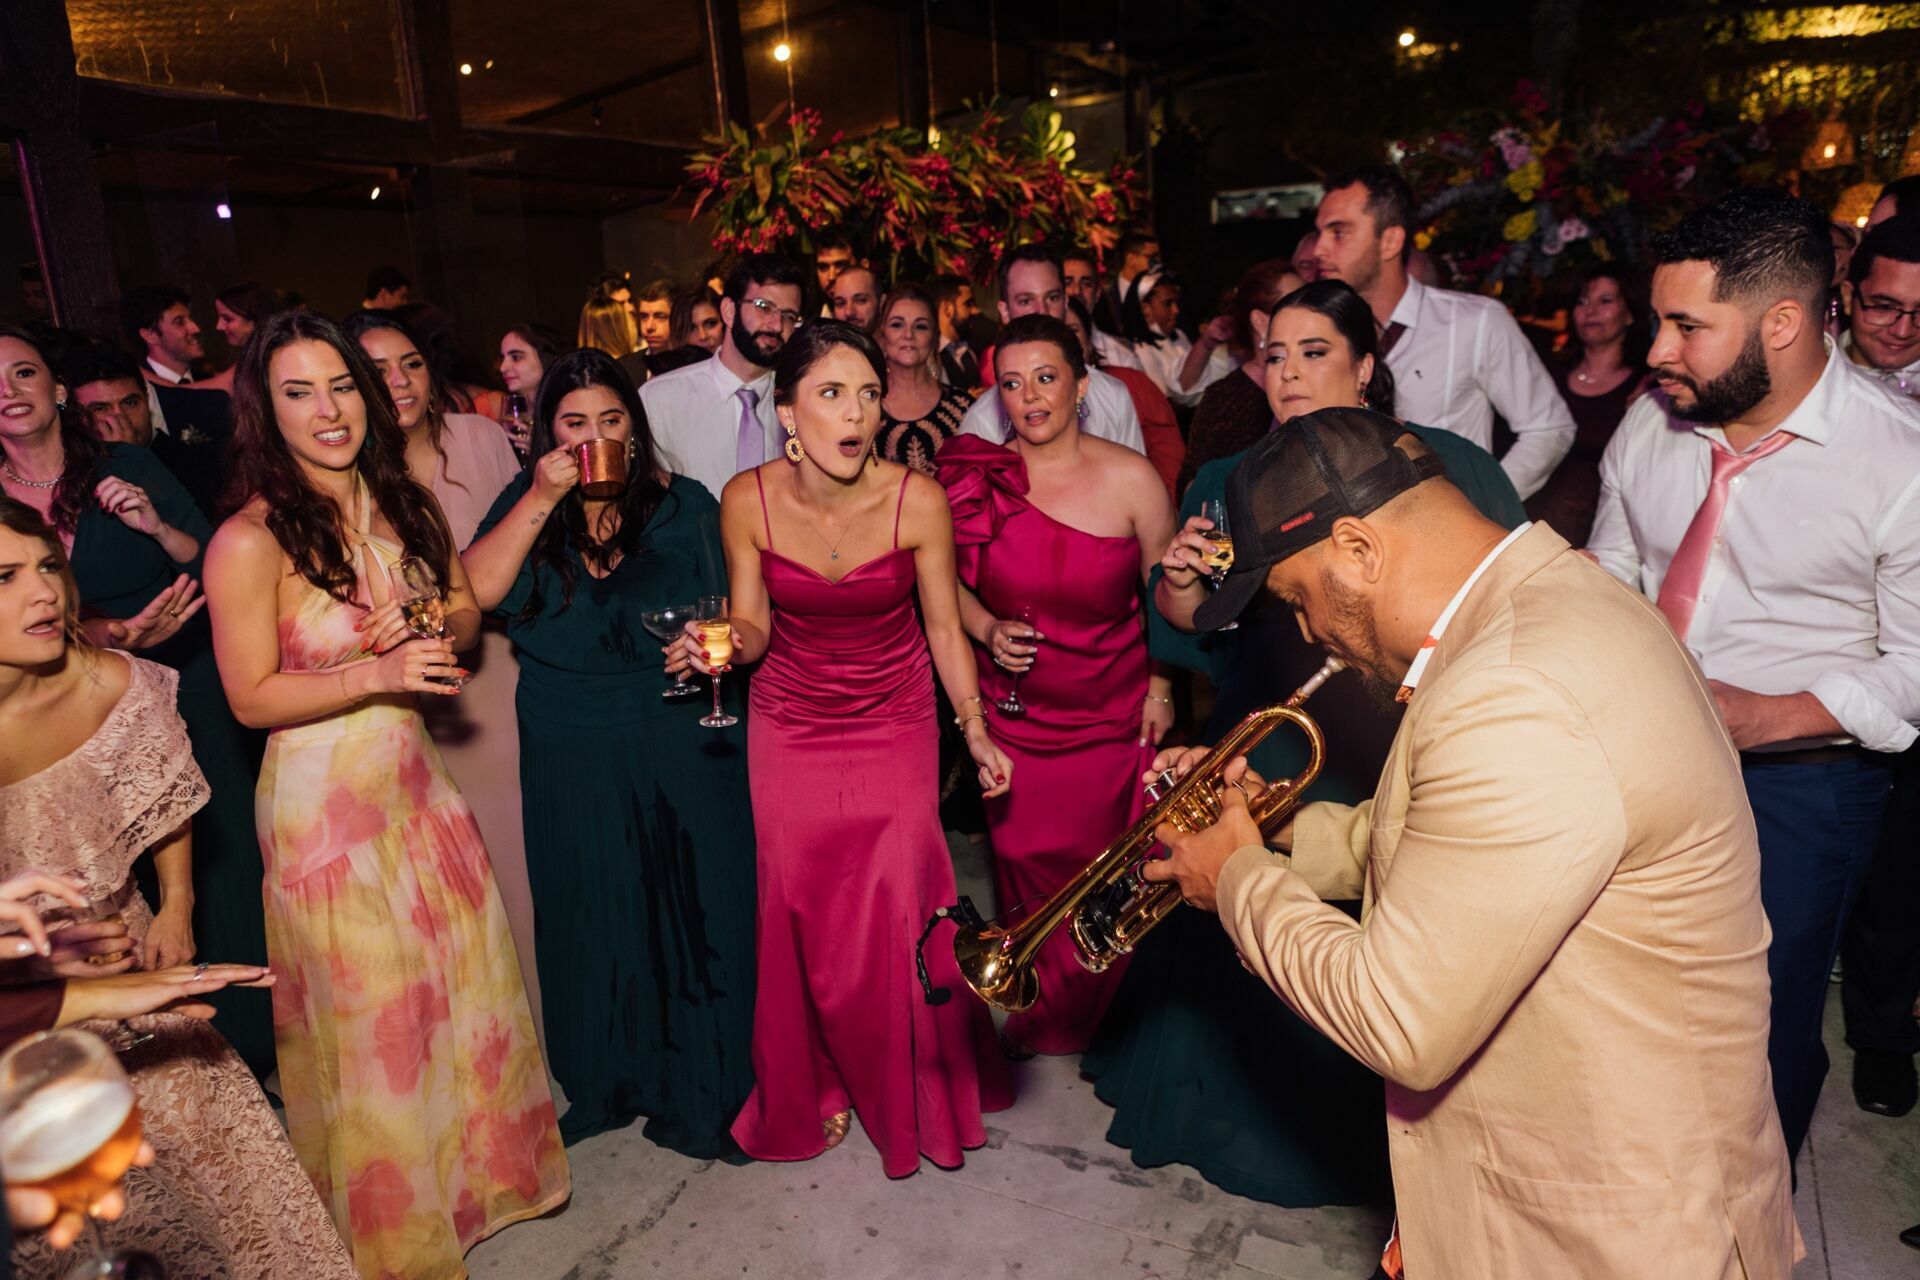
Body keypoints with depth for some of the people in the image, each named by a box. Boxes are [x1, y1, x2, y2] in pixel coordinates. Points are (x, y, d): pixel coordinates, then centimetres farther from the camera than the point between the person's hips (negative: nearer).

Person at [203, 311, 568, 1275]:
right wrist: (376, 672, -24)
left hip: (414, 779, 6)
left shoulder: (401, 505, 0)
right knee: (368, 1016, 10)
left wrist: (435, 634, -11)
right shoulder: (249, 543, -18)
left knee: (462, 974, 18)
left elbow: (465, 609, 10)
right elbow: (251, 698, -14)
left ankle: (479, 1162, 44)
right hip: (322, 799, -6)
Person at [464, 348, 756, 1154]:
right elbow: (476, 591, -12)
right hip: (574, 756, 1)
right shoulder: (526, 507, 4)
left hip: (683, 746, -1)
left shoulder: (684, 506, 1)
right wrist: (542, 500, -17)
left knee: (694, 905, 5)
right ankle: (606, 1081, 32)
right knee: (593, 915, 12)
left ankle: (701, 1091, 23)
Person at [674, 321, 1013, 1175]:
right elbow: (753, 629, -3)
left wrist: (976, 730, -7)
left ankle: (918, 1087, 26)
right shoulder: (747, 501, -14)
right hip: (789, 728, 2)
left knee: (897, 906, -3)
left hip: (894, 725, -1)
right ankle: (818, 1087, 32)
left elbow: (944, 629, -6)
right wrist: (723, 646, -25)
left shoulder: (916, 501, -18)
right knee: (802, 910, 6)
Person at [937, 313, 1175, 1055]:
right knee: (1025, 871, 11)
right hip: (1015, 712, 1)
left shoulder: (1131, 478, -8)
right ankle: (1033, 1006, 40)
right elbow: (951, 581, 7)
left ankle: (1073, 1018, 38)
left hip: (1113, 717, -1)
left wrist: (1163, 685, -2)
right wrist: (986, 630, -11)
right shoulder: (977, 478, -6)